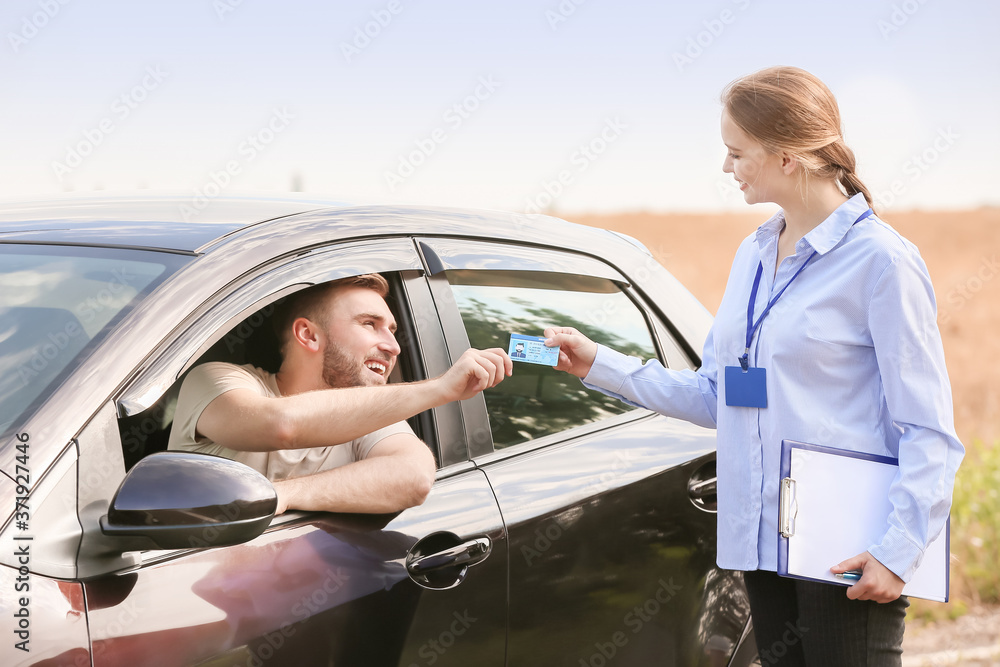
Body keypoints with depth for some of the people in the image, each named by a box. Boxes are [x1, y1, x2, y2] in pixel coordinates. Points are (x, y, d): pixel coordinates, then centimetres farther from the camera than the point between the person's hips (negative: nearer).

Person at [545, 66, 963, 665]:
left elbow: (929, 429, -12)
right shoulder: (753, 256, 13)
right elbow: (714, 395, 16)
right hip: (762, 540, 7)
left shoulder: (879, 259, -10)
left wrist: (899, 552, -19)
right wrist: (599, 364, 12)